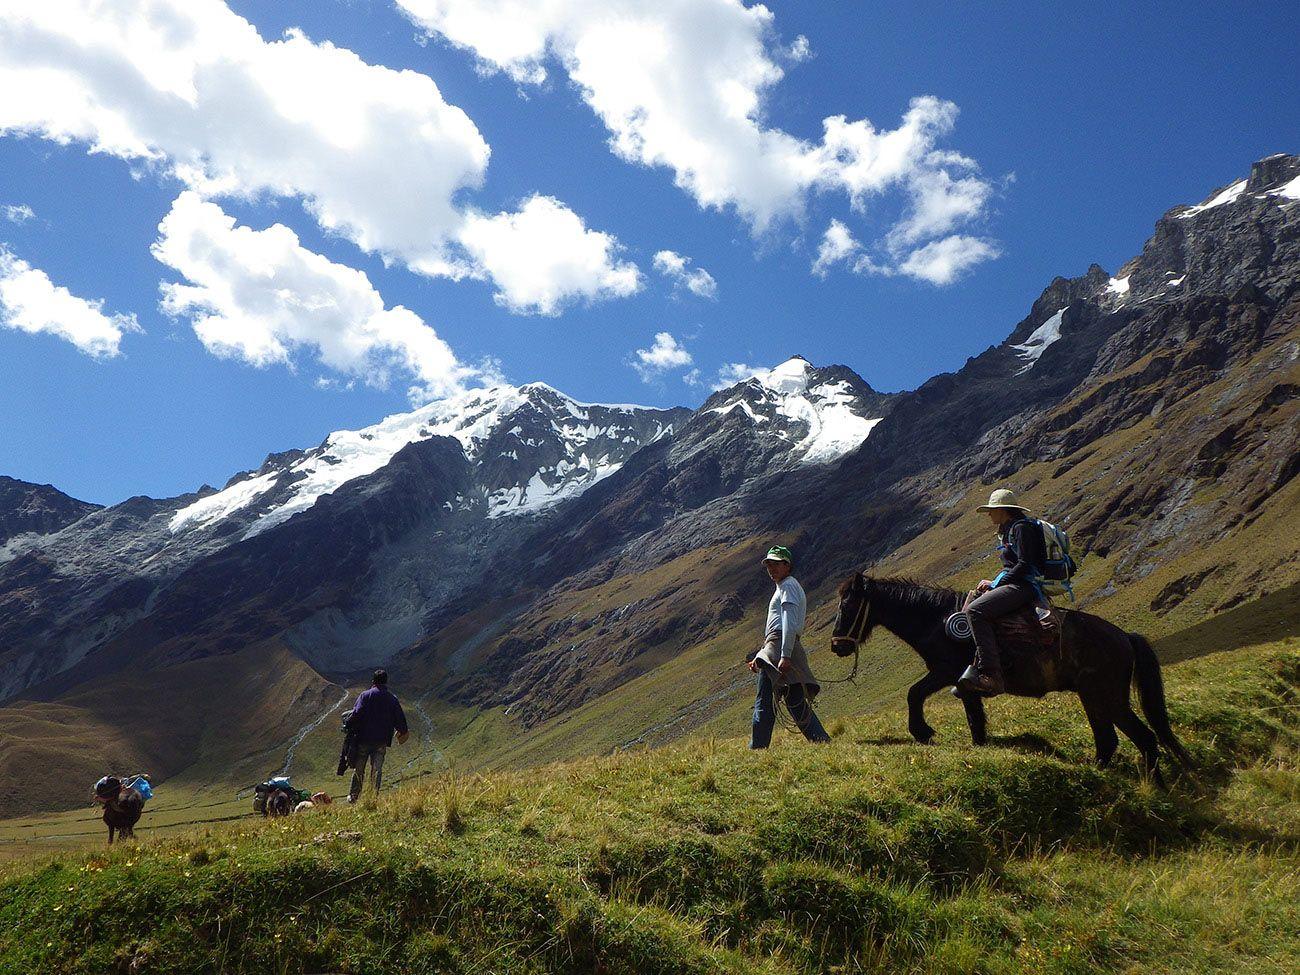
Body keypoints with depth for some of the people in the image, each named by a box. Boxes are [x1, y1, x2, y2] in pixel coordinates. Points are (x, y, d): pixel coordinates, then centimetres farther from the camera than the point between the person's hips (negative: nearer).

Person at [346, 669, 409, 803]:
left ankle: (353, 796, 16)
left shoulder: (365, 695, -4)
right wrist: (402, 732, 21)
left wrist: (349, 726, -2)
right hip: (381, 741, 1)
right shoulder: (392, 698, 4)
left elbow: (357, 713, -16)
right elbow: (400, 719, 6)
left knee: (359, 769, 11)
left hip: (363, 739, -1)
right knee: (377, 770, 7)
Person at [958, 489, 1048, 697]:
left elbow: (1025, 564, -17)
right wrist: (993, 582, 7)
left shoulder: (1022, 527, -8)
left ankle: (991, 674, -35)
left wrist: (996, 583, -14)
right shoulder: (1007, 530, 23)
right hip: (1013, 584, 11)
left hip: (1024, 586, -11)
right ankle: (974, 667, 1)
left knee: (975, 611, -28)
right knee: (969, 607, 12)